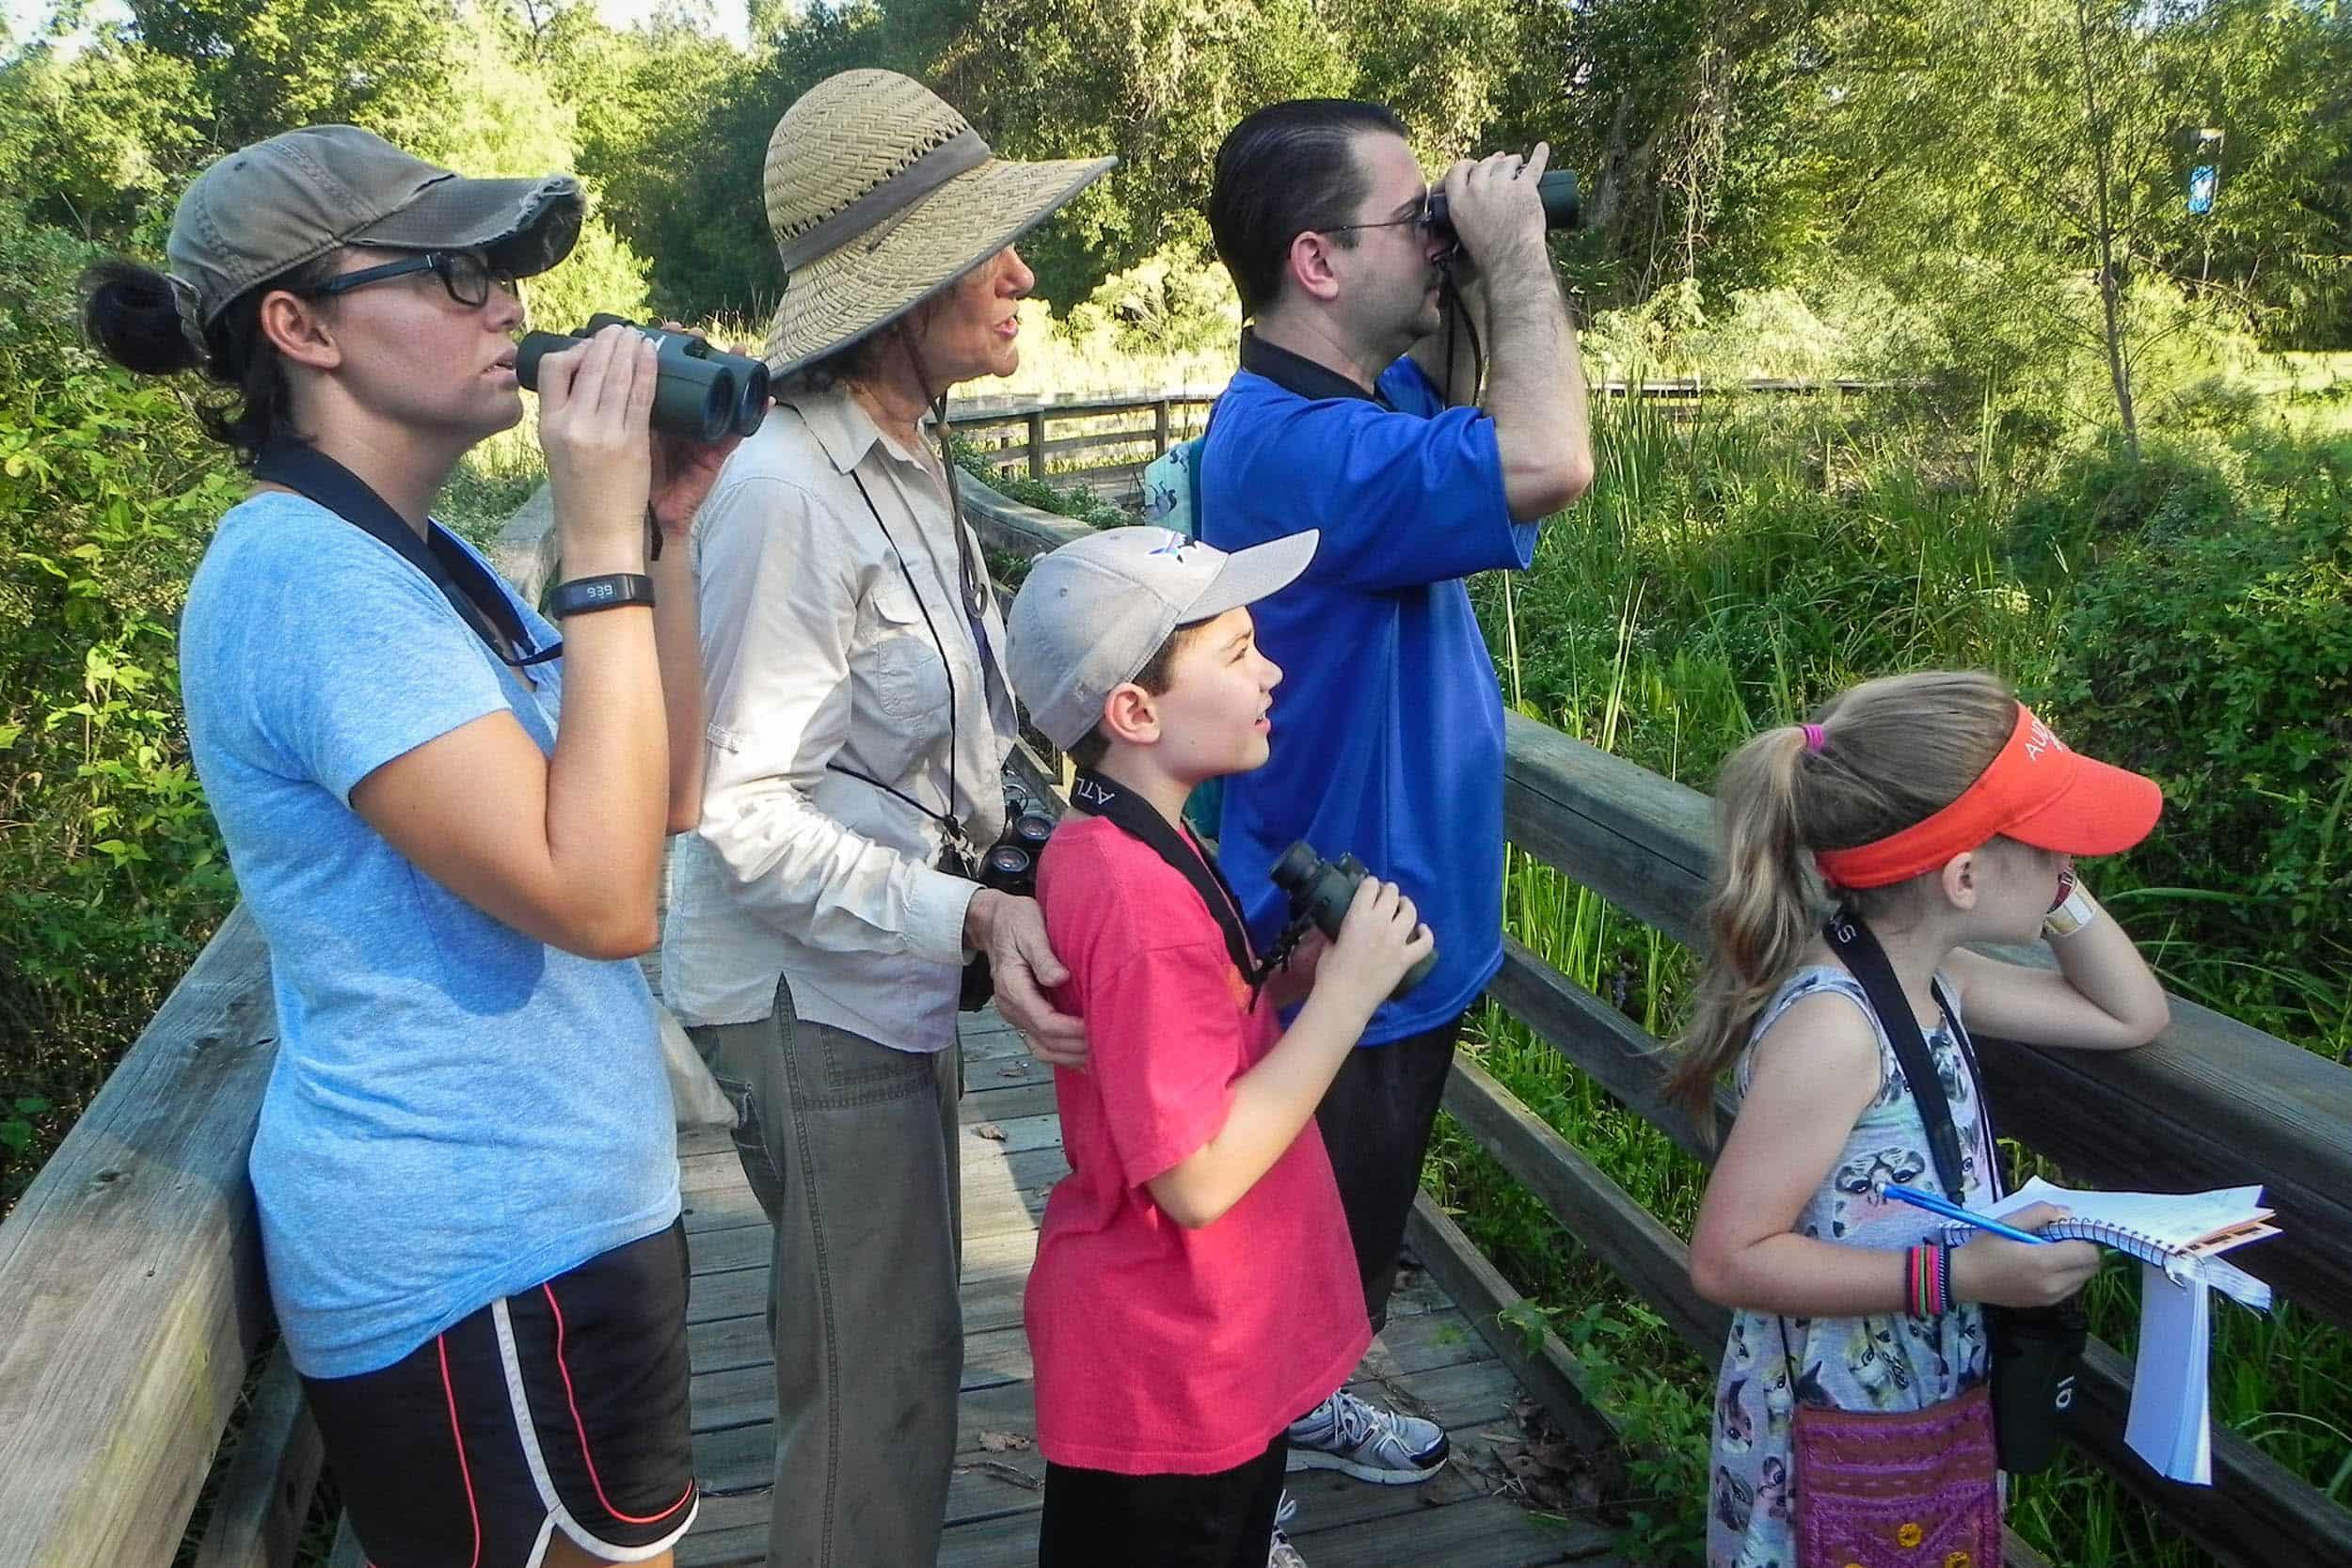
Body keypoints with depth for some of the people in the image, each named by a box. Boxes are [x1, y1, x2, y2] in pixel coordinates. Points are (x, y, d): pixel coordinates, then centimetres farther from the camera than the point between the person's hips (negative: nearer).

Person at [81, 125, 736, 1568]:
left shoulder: (407, 559, 9)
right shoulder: (308, 578, -22)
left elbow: (664, 794, 8)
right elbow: (602, 897, -29)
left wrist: (665, 532, 0)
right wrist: (605, 545, -25)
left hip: (549, 1202, 9)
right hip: (484, 1262, -9)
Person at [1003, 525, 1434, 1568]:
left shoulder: (1109, 847, 1)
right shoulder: (1142, 896, -30)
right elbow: (1196, 1177, -30)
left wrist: (1296, 978, -5)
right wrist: (1347, 991, -24)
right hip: (1171, 1372, -9)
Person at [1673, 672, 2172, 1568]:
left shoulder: (1926, 978, -2)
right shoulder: (1831, 1027, -30)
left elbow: (2131, 1016, 10)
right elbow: (1728, 1259, -29)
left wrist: (2058, 888, -3)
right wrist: (1961, 1274, -29)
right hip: (1834, 1454, -8)